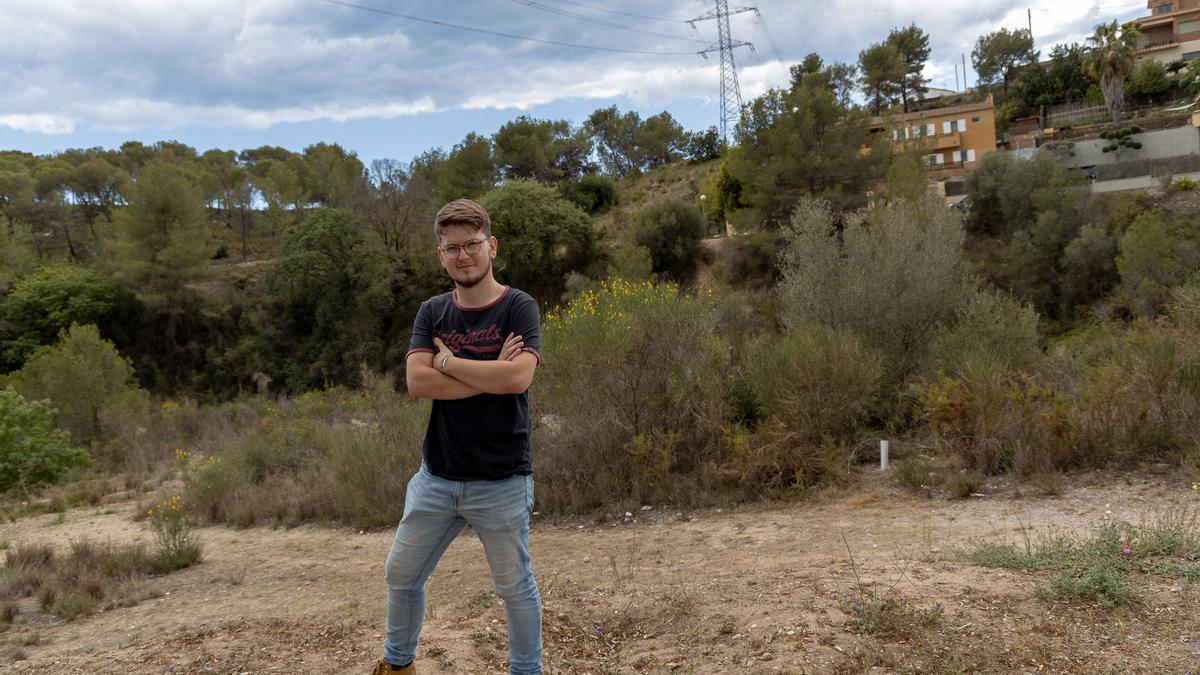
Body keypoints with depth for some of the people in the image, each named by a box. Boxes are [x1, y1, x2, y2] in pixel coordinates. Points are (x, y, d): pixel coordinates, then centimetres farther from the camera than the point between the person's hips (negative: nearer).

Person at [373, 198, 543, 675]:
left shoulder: (518, 307, -7)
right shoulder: (432, 312, 4)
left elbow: (519, 376, -24)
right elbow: (417, 382, -10)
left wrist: (448, 361, -13)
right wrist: (490, 376, -16)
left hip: (501, 481, -4)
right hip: (437, 477, 5)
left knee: (514, 587, 11)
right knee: (401, 576, 17)